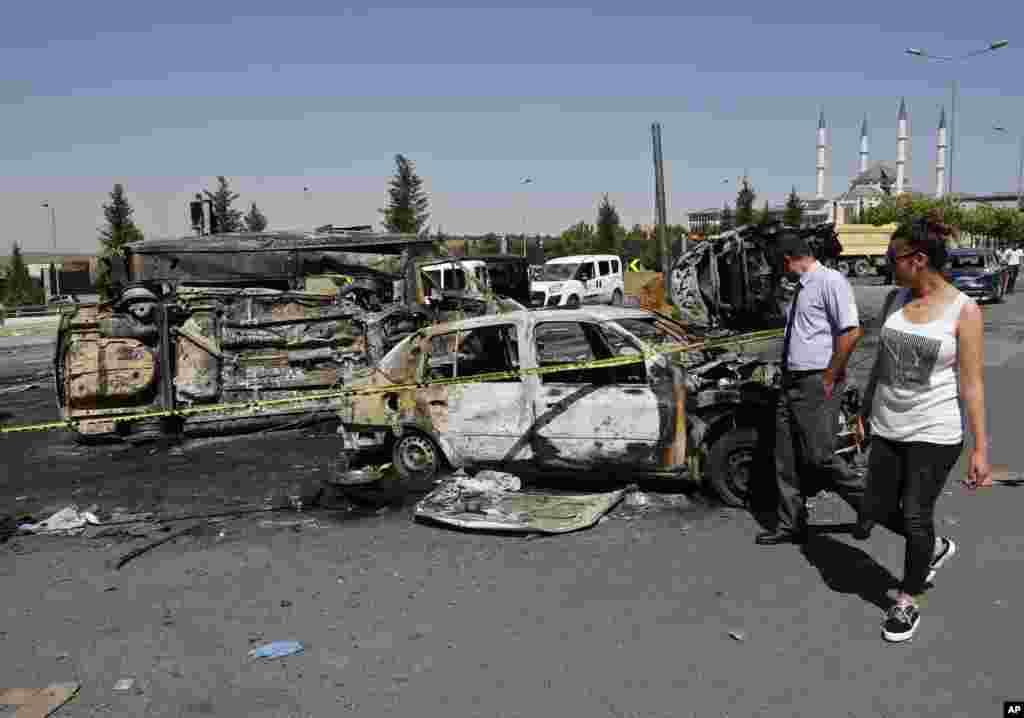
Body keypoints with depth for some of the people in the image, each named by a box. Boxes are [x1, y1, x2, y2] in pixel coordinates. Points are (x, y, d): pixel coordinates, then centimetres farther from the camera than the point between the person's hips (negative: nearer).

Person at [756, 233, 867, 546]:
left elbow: (852, 332, -20)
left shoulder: (830, 281, -13)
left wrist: (829, 379, -16)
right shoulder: (802, 287, 15)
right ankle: (791, 525, 21)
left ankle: (868, 503, 21)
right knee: (787, 459, 10)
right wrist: (787, 374, 16)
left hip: (816, 384, -9)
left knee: (818, 456, -4)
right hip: (792, 381, 9)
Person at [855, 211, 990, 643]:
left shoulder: (963, 310, -12)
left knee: (915, 517, 2)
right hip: (887, 427, 6)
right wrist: (864, 410, 15)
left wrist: (981, 447, -13)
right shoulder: (895, 299, 3)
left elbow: (972, 384, -12)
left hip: (935, 432, -6)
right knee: (878, 510, 11)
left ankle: (908, 602, 24)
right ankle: (936, 548, 41)